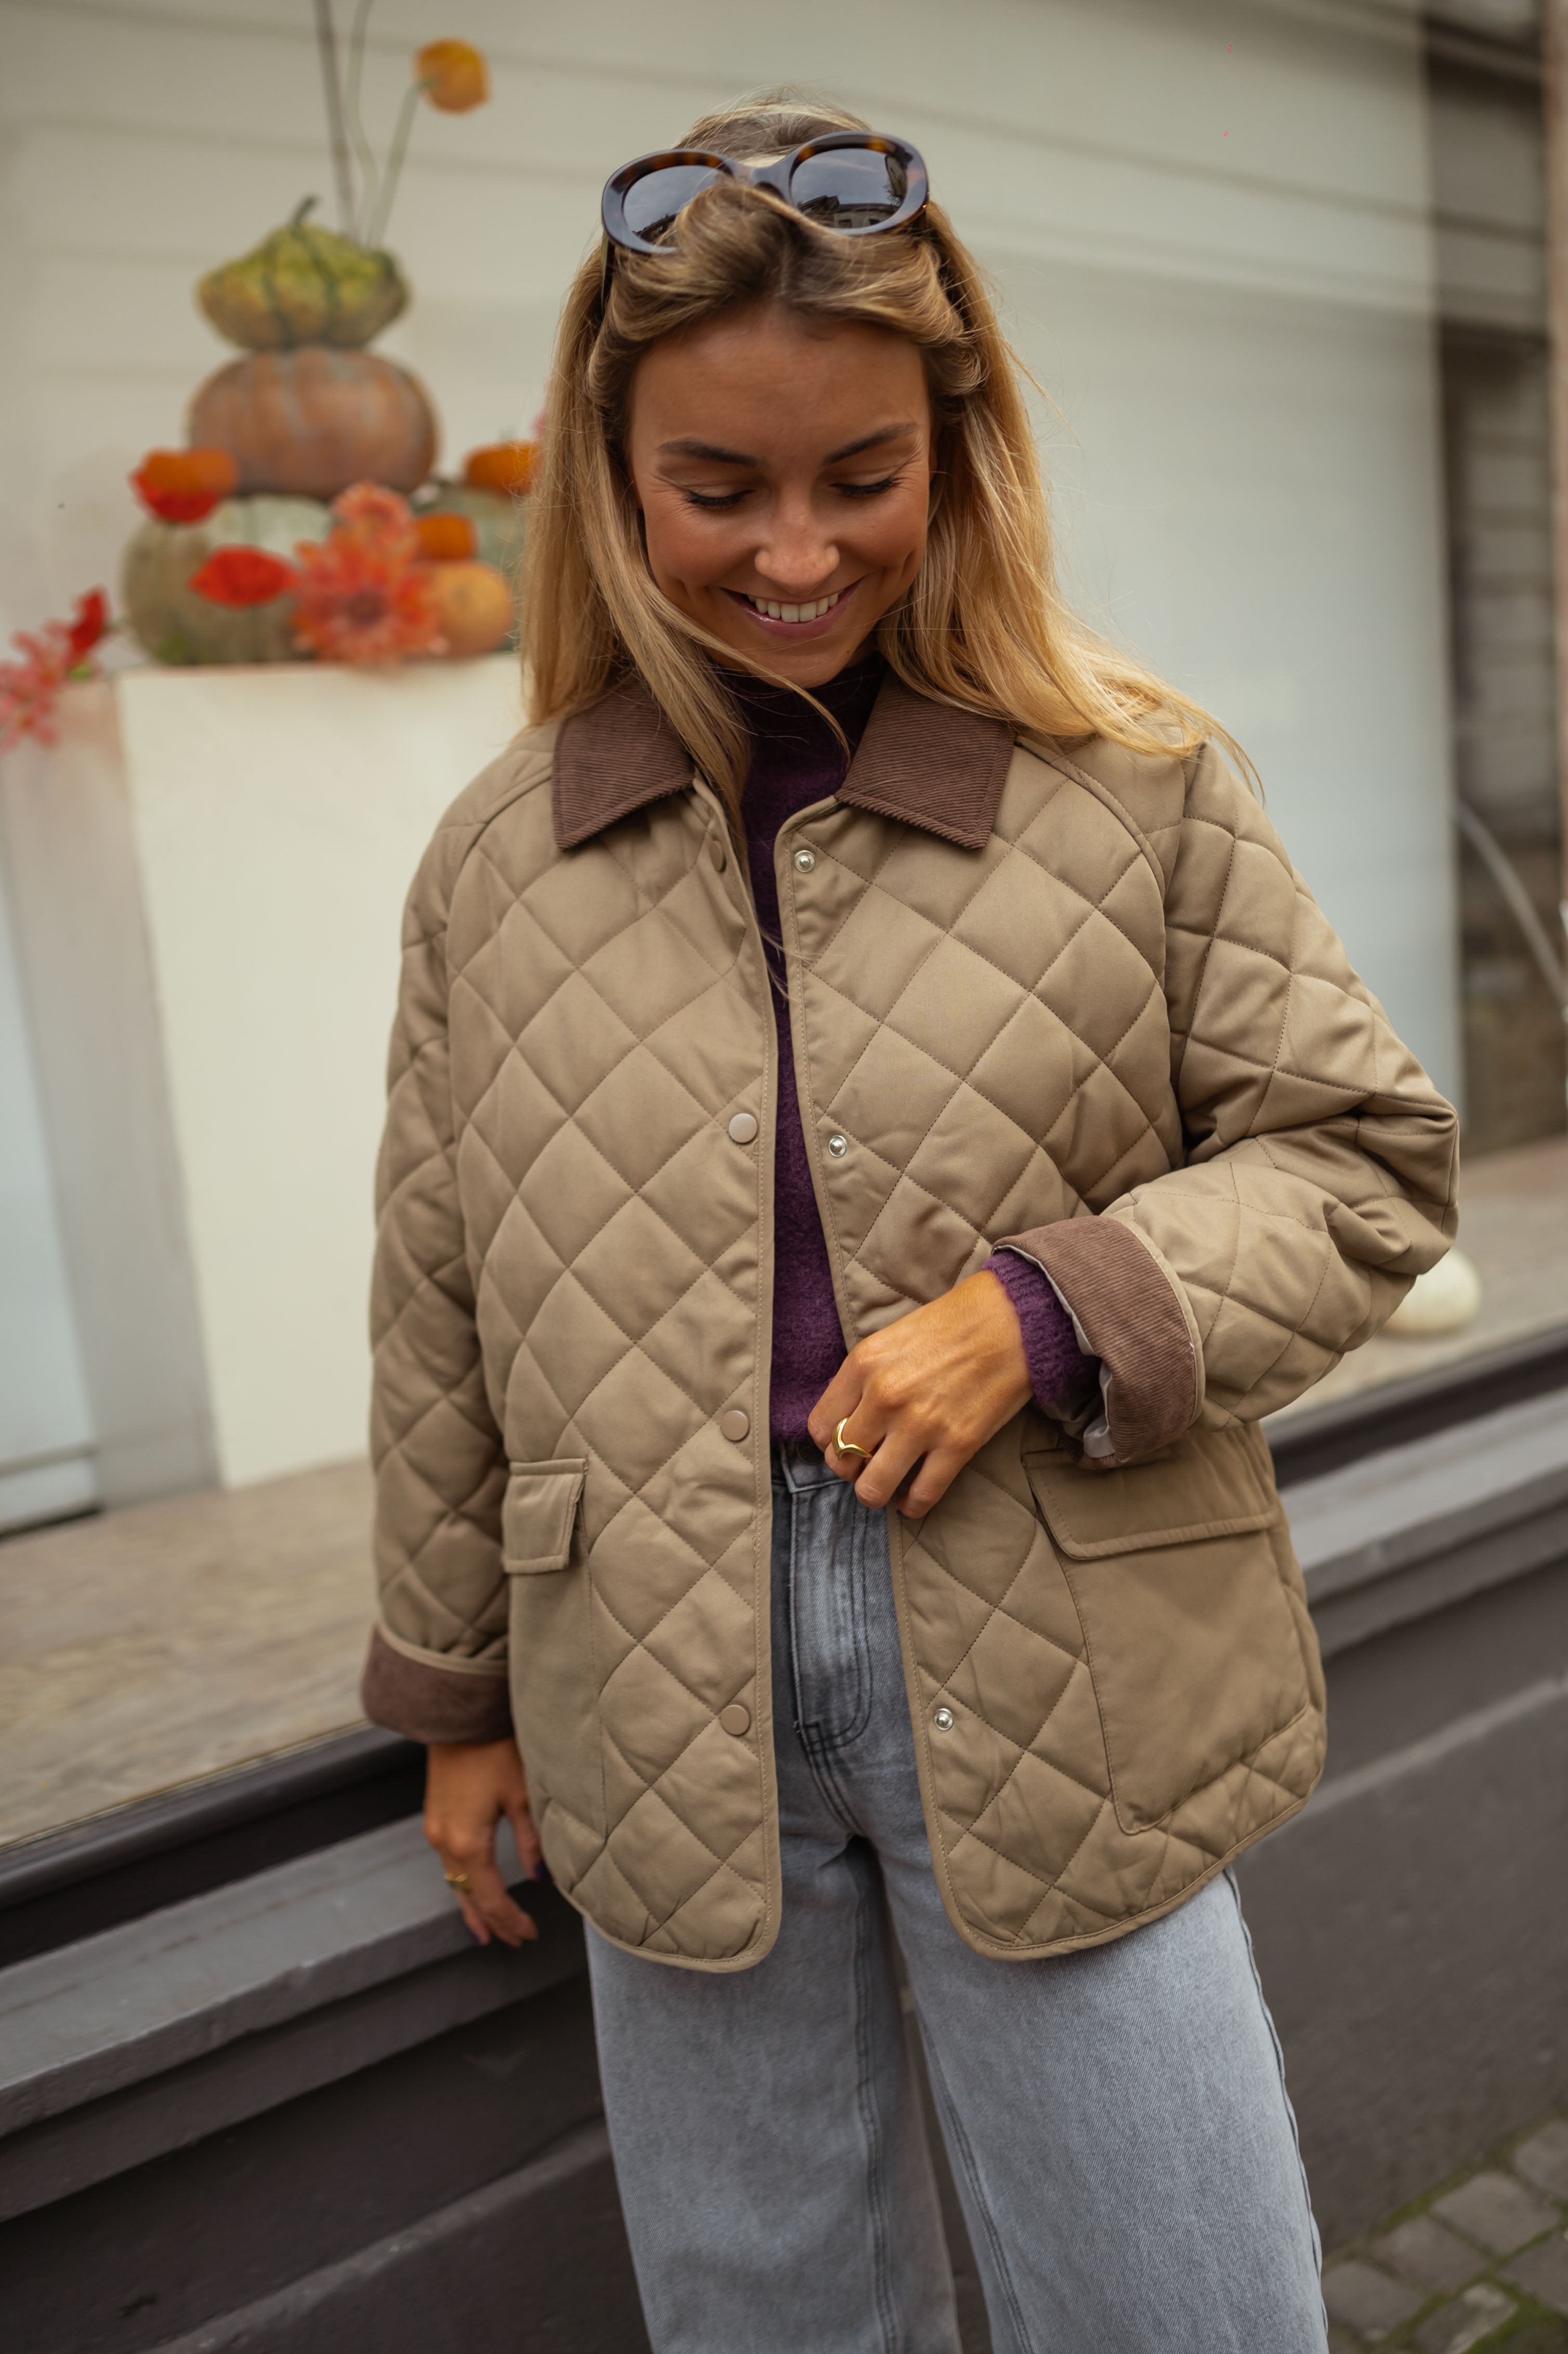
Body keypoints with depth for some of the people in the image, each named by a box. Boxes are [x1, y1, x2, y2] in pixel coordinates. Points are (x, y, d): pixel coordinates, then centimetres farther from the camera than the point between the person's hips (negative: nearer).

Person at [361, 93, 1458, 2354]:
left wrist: (1049, 1306, -16)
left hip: (1066, 1698, -1)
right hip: (661, 1705, 2)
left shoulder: (1139, 786, -5)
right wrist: (459, 1691, 13)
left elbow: (1363, 1154, 1)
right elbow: (446, 1321, 8)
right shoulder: (498, 858, 1)